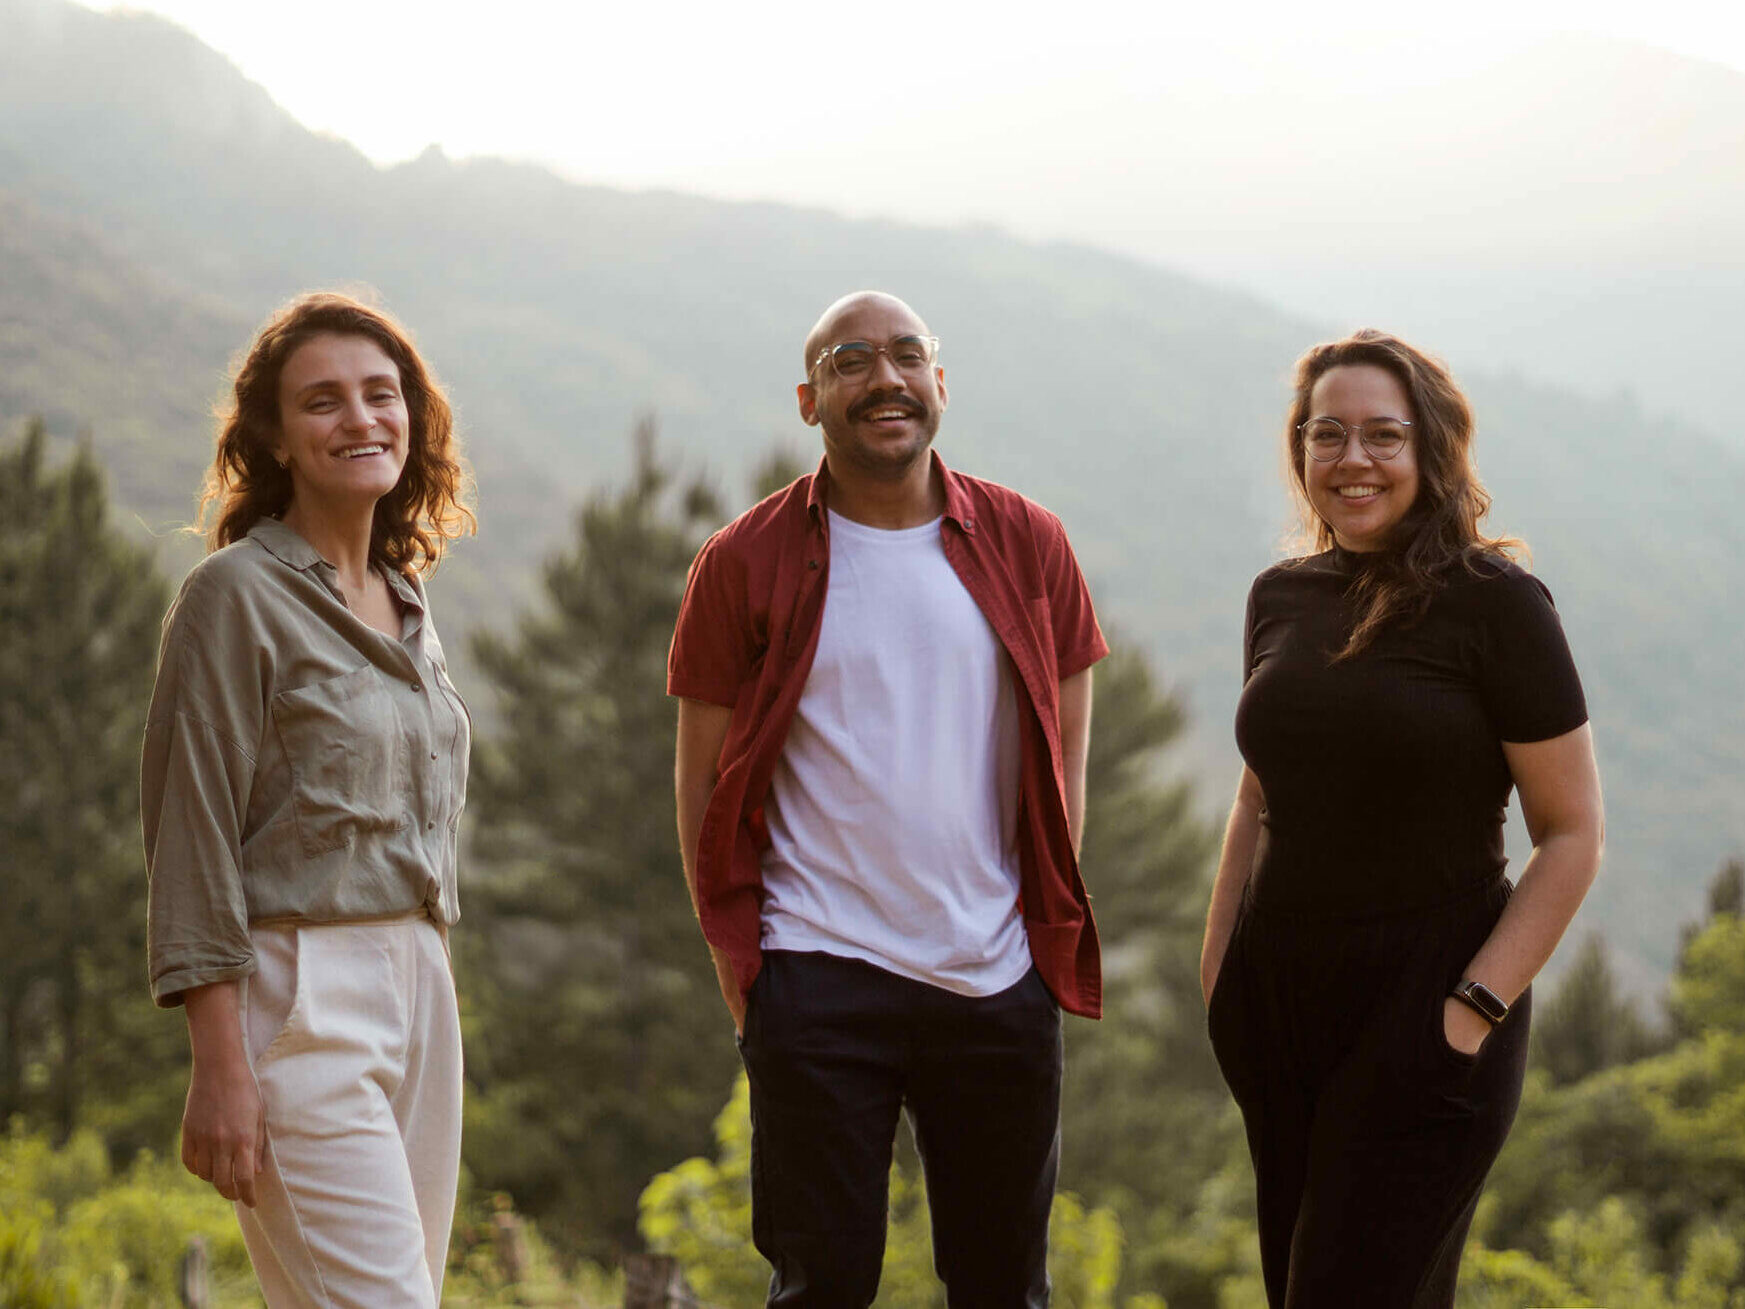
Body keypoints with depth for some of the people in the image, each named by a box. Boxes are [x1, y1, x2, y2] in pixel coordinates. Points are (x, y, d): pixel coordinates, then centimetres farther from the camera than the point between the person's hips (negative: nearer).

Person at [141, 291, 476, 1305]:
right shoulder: (238, 594, -7)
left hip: (418, 987, 8)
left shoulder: (406, 600, 16)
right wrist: (219, 1062, -18)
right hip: (301, 994, -8)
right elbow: (193, 832, -12)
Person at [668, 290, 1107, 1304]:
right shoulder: (745, 564, 0)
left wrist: (1053, 930, 5)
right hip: (818, 981, -2)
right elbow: (704, 779, 3)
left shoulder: (1028, 546, 5)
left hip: (999, 981, 2)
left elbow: (1066, 754, 11)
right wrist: (735, 960, -1)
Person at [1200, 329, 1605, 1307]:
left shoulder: (1495, 604, -9)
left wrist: (1477, 1005, -15)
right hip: (1279, 1003, 6)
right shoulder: (1282, 599, 8)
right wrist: (1217, 972, 14)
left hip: (1421, 1011, -6)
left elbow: (1572, 834, -9)